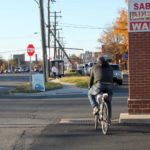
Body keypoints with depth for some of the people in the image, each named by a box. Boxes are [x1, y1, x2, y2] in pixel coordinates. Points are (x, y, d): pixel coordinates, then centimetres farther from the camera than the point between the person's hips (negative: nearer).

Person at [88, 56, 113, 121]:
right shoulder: (109, 67, 28)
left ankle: (95, 108, 5)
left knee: (90, 94, 25)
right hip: (109, 85, 3)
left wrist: (90, 88, 32)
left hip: (99, 84, -3)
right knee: (108, 102, 23)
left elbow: (91, 79, 21)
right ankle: (109, 118, 22)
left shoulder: (95, 67, 19)